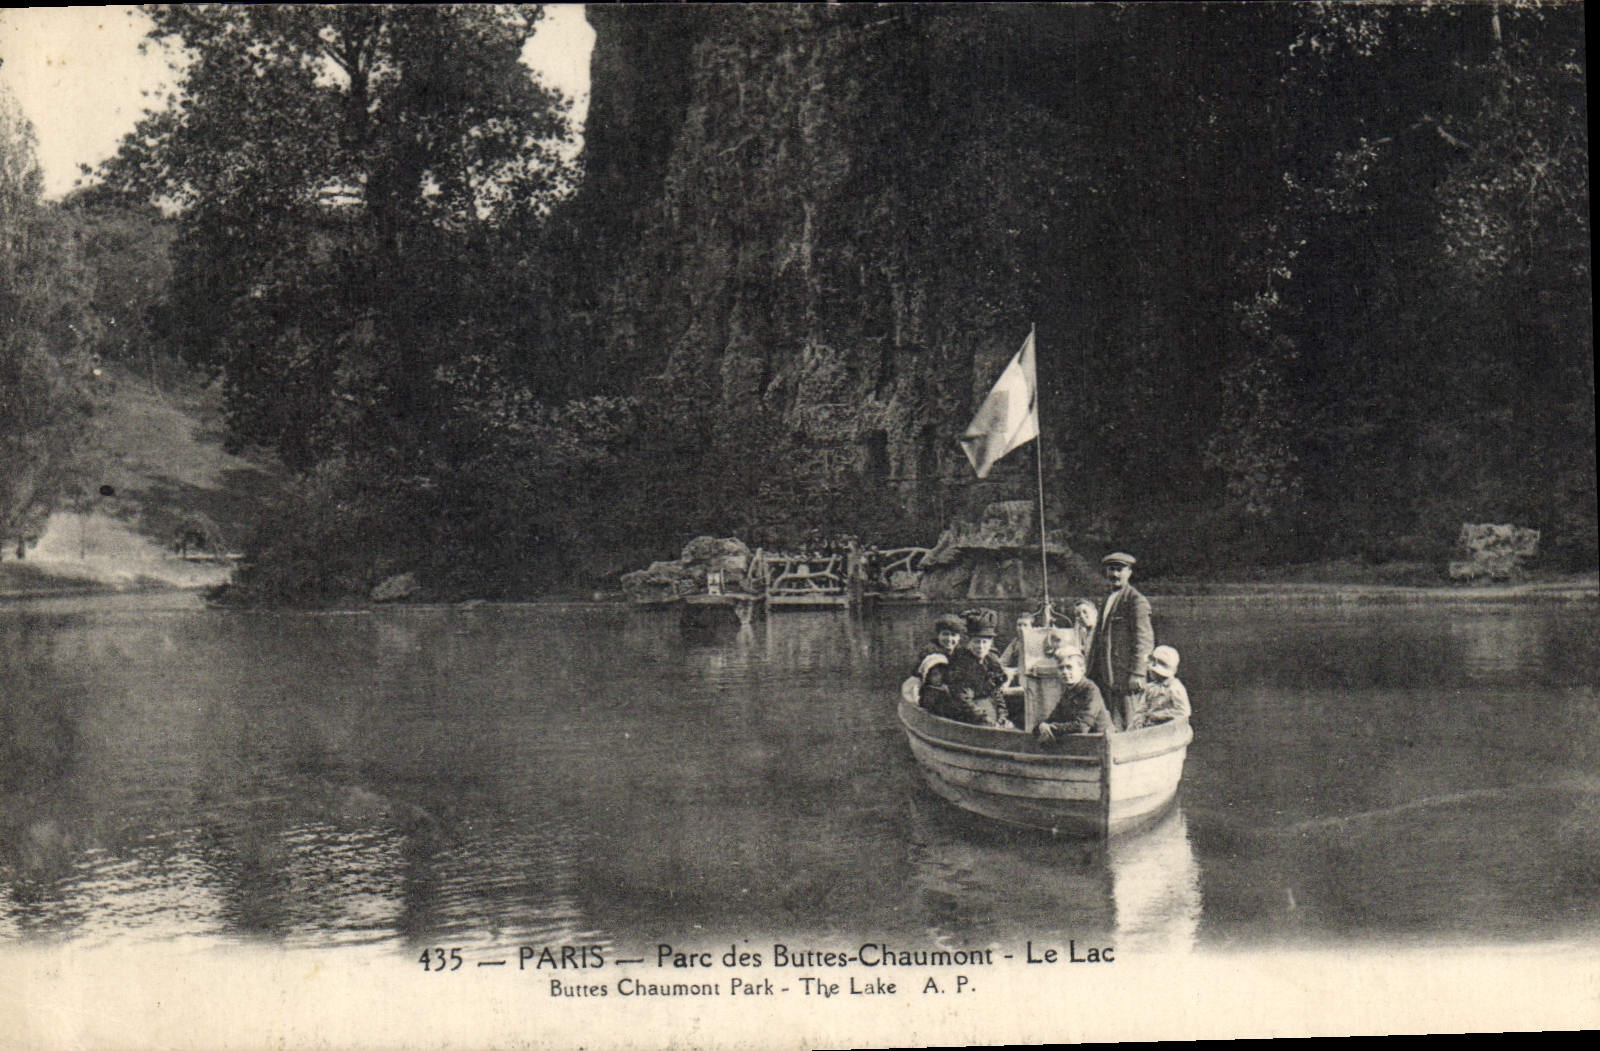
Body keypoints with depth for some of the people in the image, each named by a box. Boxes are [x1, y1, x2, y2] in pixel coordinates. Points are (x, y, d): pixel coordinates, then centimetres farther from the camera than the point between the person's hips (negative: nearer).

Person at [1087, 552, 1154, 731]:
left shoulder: (1136, 600, -7)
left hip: (1125, 674, -8)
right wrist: (1092, 672, 22)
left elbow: (1144, 640, -13)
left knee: (1126, 723, -8)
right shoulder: (1108, 600, 20)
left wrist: (1137, 673, -19)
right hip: (1106, 675, 8)